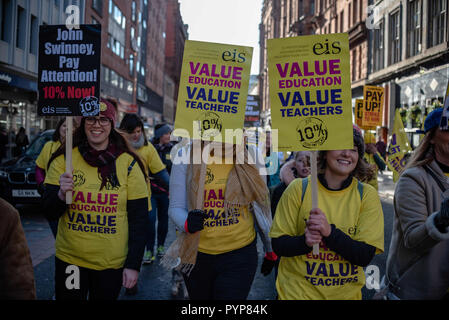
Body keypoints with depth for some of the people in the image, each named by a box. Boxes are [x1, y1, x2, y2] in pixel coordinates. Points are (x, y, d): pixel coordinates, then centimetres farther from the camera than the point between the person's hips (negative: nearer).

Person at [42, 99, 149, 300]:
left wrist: (133, 265, -6)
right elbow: (50, 213, -2)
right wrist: (61, 194, -23)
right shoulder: (64, 159, -2)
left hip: (112, 263, 0)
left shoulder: (129, 164, -5)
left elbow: (138, 218, -3)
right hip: (69, 259, 1)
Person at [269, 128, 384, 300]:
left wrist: (330, 232, -28)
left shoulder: (367, 194, -7)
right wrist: (304, 241, -26)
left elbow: (365, 256, -13)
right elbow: (278, 245, -7)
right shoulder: (299, 188, -10)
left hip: (346, 293, 2)